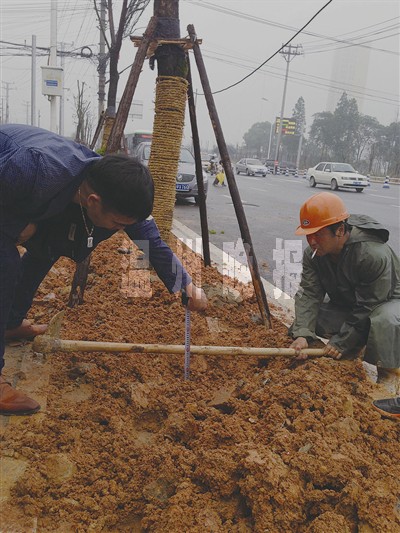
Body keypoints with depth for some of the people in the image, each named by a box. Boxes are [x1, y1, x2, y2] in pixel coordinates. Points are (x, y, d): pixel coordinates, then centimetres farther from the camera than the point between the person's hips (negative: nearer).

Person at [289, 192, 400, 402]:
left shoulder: (374, 255, -37)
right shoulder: (313, 253, -17)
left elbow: (368, 308, -31)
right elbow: (309, 294, -22)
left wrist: (341, 342, -27)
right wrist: (302, 334, -36)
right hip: (345, 303, 6)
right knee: (304, 317, -13)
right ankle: (356, 346, 7)